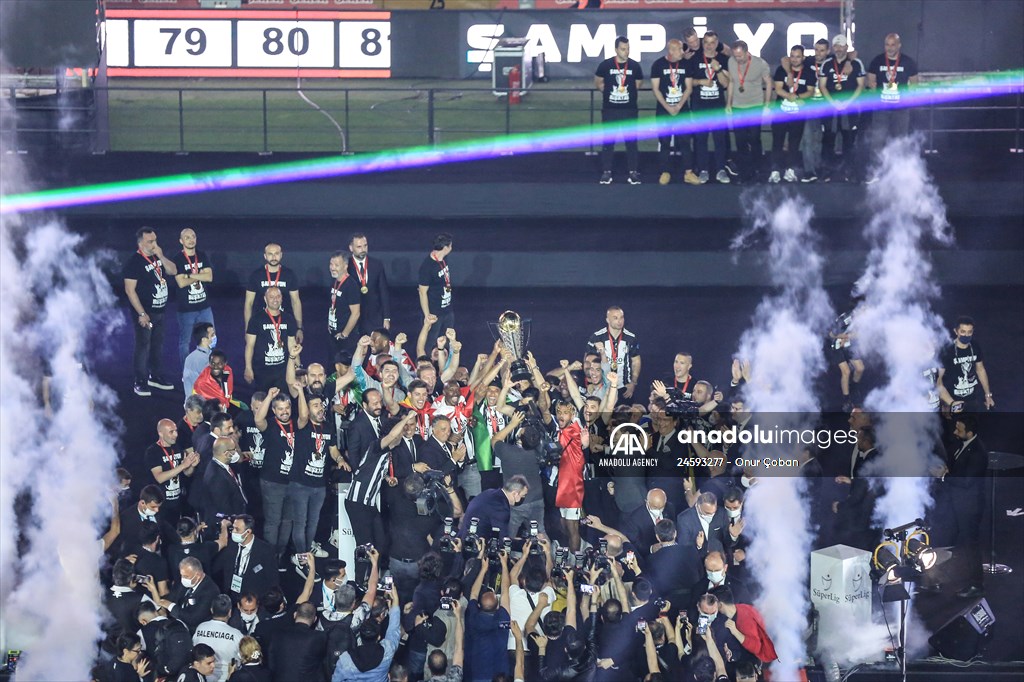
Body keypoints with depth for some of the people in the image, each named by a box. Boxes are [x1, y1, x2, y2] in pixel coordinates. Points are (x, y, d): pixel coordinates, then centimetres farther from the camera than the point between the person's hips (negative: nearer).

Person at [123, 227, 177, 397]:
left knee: (157, 345, 15)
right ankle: (140, 382, 1)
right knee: (143, 347, -5)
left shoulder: (157, 257, 10)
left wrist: (161, 256, -11)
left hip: (160, 311, 7)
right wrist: (141, 314, -20)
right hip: (145, 313, -7)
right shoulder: (134, 262, -13)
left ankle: (155, 376, 28)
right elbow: (130, 290, -17)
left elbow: (173, 271, 3)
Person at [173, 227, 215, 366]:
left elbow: (209, 277, -7)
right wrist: (200, 275, -8)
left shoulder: (203, 256, 6)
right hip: (185, 309, -4)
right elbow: (181, 283, -17)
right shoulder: (178, 259, -7)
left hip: (204, 307, 4)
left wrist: (190, 275, -14)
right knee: (184, 343, 5)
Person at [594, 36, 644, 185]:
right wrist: (609, 92, 2)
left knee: (631, 141, 1)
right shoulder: (605, 65, -3)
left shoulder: (635, 66, 1)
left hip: (630, 110, 1)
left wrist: (629, 91, 3)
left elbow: (638, 83, 14)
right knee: (608, 141, 2)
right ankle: (606, 172, 7)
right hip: (610, 110, -1)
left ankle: (633, 173, 5)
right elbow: (598, 83, 9)